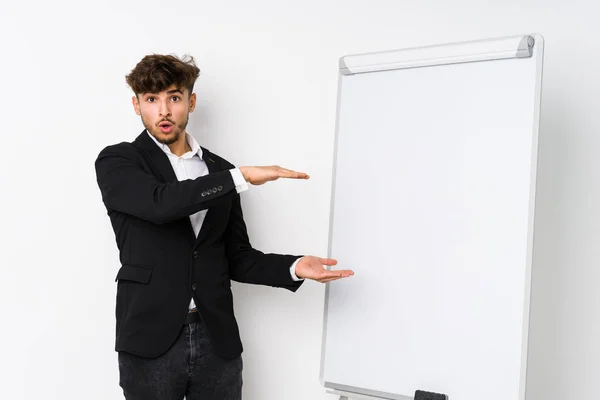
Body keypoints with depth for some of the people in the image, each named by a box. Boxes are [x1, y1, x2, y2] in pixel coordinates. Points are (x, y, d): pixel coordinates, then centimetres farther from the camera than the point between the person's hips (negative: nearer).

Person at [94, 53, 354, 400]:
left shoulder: (218, 170, 9)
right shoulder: (117, 162, -1)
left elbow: (236, 258, 10)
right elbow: (161, 203, -23)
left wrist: (294, 267, -5)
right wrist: (241, 177, -20)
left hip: (217, 340, 3)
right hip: (151, 341, -3)